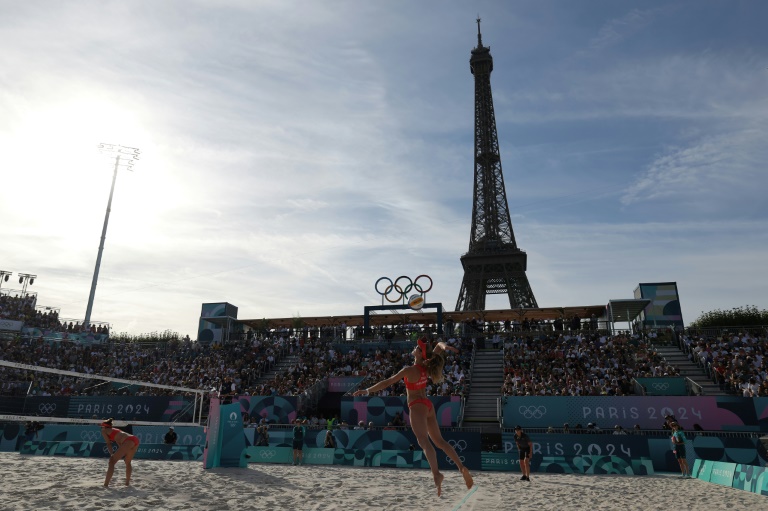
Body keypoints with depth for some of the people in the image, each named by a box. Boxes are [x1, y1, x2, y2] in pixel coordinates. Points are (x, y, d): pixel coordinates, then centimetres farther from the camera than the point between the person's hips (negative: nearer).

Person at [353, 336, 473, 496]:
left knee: (424, 441, -19)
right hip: (427, 405, 8)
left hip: (417, 406, -8)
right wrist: (445, 347, -8)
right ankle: (462, 468, 7)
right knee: (439, 440, 13)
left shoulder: (409, 370, -17)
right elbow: (439, 345, 13)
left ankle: (436, 474, -35)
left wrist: (367, 391, -8)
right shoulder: (427, 366, 1)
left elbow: (387, 383, -14)